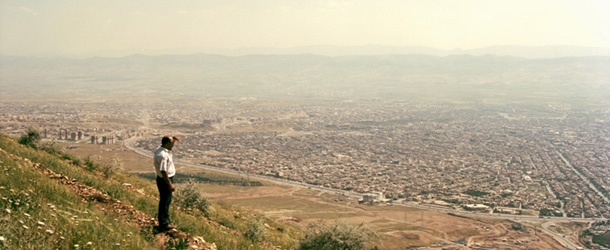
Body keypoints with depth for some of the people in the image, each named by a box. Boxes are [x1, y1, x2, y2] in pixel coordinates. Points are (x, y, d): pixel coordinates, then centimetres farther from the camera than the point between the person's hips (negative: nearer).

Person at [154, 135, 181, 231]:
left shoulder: (160, 149, 4)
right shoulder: (162, 155, -26)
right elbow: (163, 171, -28)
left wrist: (174, 138, 3)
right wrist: (170, 184, -25)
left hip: (166, 179, 10)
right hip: (164, 180, -10)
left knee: (168, 200, 22)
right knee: (164, 202, 0)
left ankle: (166, 220, 35)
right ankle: (163, 225, 10)